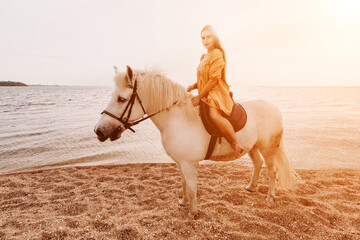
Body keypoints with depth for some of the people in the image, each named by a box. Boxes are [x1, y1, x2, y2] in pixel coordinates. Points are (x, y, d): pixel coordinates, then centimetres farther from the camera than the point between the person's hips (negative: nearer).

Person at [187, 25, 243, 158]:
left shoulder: (217, 54, -10)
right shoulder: (204, 57, 18)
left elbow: (213, 79, -18)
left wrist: (199, 96, -18)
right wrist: (195, 85, 2)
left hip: (216, 93, -10)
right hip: (205, 95, 10)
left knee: (214, 115, -35)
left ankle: (236, 144, -23)